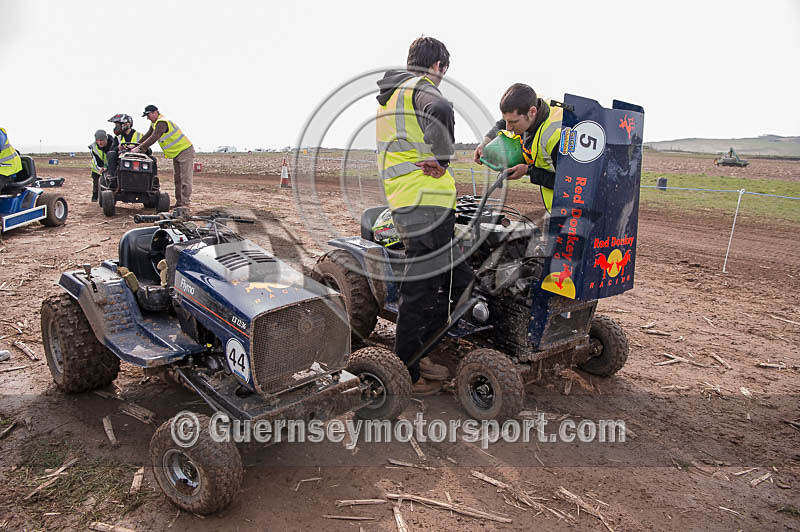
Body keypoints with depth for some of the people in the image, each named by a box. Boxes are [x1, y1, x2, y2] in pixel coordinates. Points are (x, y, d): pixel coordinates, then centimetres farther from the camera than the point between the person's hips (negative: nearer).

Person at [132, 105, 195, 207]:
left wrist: (139, 148, -23)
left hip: (185, 151, -11)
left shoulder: (162, 123, -19)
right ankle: (179, 202, 14)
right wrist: (136, 145, 12)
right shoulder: (155, 123, 12)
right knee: (178, 179, 10)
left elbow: (153, 138, -26)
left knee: (185, 179, -10)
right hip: (176, 154, 11)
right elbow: (147, 135, 18)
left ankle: (185, 203, -10)